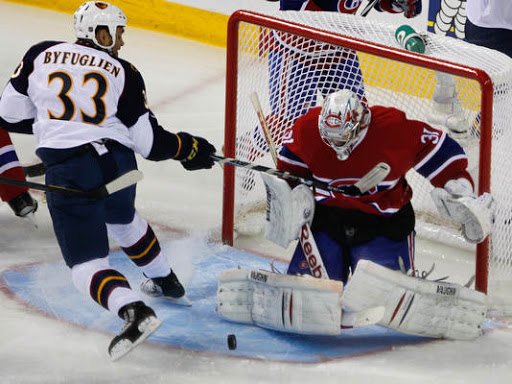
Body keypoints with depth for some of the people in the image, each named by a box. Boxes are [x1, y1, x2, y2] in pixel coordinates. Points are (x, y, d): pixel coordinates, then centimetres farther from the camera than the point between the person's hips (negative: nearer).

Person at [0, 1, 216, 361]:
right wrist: (189, 148, 17)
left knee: (87, 260, -2)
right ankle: (167, 283, 50)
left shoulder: (41, 55, 6)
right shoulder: (123, 72, 3)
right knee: (121, 218, 35)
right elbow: (150, 142, 0)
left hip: (69, 170, -3)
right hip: (118, 162, 3)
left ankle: (134, 311, -26)